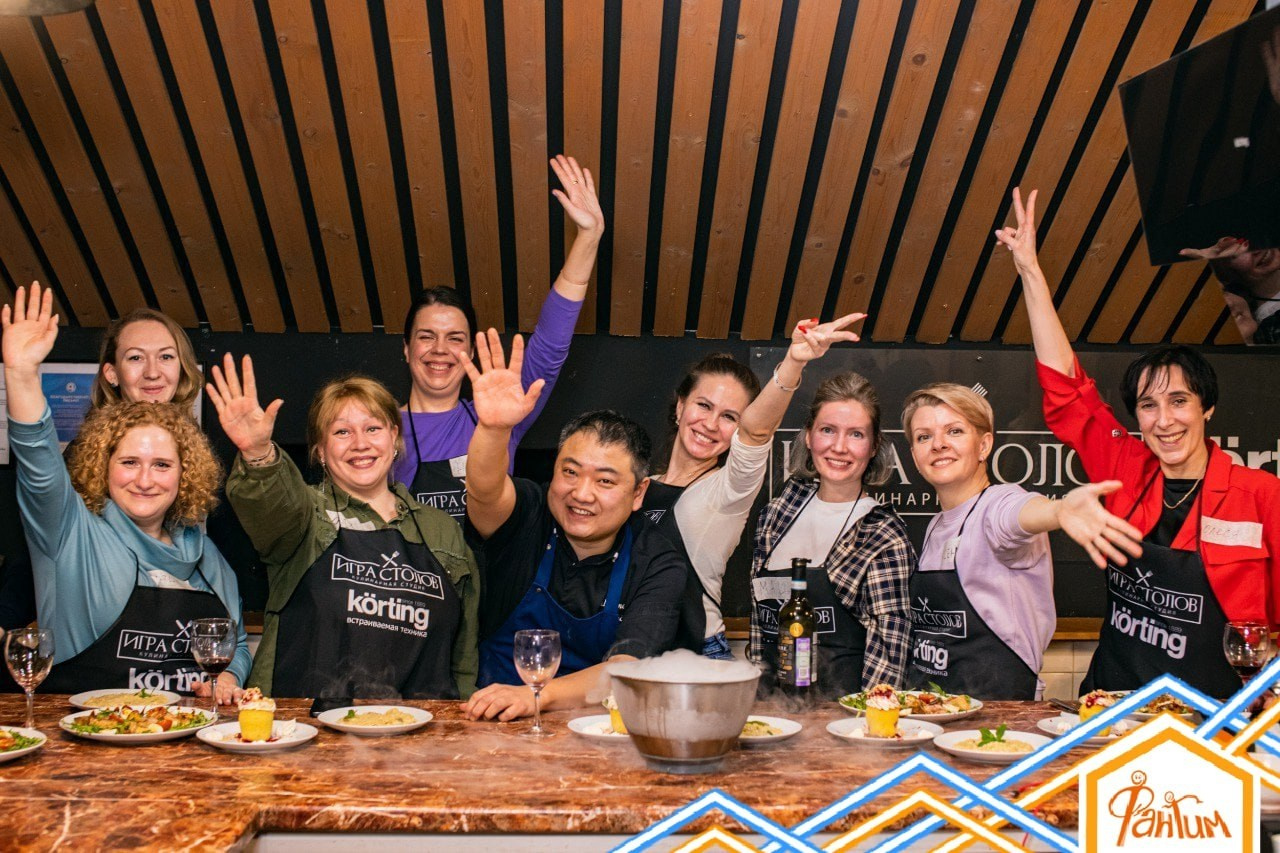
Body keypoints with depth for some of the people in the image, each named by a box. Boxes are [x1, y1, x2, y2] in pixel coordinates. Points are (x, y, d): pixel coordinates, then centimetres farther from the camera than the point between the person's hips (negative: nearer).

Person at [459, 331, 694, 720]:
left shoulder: (660, 567, -5)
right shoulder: (524, 517, -3)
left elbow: (629, 667, -16)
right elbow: (484, 490, -25)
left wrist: (537, 695, -31)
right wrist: (494, 428, -44)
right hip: (497, 731, -4)